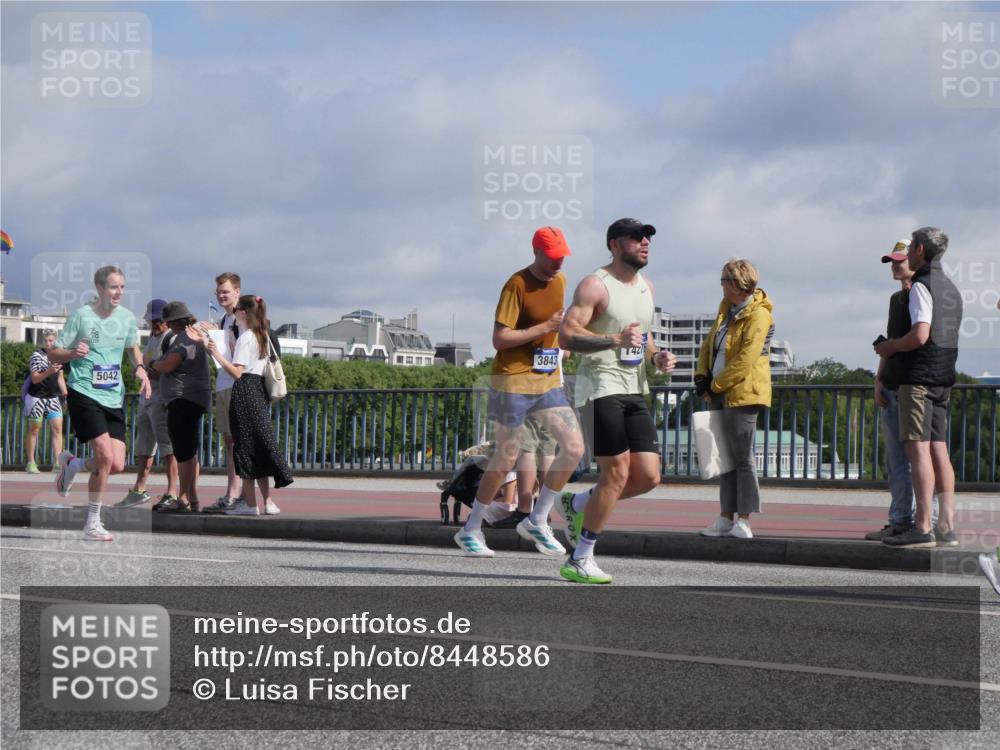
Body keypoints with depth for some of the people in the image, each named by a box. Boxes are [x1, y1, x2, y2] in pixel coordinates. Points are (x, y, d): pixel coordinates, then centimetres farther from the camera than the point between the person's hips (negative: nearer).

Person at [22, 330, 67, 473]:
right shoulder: (37, 355, -9)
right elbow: (34, 378, -17)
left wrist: (65, 392, 11)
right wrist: (49, 371, -31)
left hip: (53, 397, 5)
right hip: (37, 397, -5)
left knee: (57, 427, -6)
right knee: (34, 429, 1)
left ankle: (57, 461, -7)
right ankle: (30, 463, 7)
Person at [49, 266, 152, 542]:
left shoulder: (127, 317, 5)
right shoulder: (81, 315, -8)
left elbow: (133, 347, 24)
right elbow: (53, 354, -4)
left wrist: (140, 368, 4)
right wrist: (73, 353, -25)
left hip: (114, 398, 5)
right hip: (84, 394, -5)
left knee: (117, 465, -3)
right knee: (105, 457, -18)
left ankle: (71, 464, 29)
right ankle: (92, 523, -1)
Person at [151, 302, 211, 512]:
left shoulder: (185, 339, -15)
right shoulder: (187, 336, 19)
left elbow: (167, 366, -19)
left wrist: (154, 364, -1)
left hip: (185, 400, -11)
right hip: (186, 402, 11)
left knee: (185, 453, -10)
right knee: (189, 453, 14)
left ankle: (183, 500, -10)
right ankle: (192, 498, 18)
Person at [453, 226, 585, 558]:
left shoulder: (560, 281, 10)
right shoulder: (517, 285, -14)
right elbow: (499, 339, -19)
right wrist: (545, 328, -21)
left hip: (548, 381, 7)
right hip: (513, 381, -7)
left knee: (574, 447, -6)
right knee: (506, 459, -1)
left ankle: (537, 521, 7)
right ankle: (470, 530, 14)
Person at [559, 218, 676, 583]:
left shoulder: (645, 286, 17)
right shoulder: (595, 285, -8)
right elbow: (567, 336, -16)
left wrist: (656, 356, 7)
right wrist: (615, 340, -28)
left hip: (635, 391, 8)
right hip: (601, 386, -8)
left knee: (648, 476, 0)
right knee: (617, 473, -11)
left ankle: (577, 505, 23)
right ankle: (579, 560, 2)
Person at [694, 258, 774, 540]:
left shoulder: (758, 315, -13)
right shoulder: (727, 308, 15)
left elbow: (745, 361, -19)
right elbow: (709, 343, 21)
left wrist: (714, 386, -13)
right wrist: (701, 377, 7)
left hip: (742, 393, -9)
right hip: (721, 394, 9)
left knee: (742, 457, -6)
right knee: (726, 456, 10)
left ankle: (744, 521, -4)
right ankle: (726, 518, 15)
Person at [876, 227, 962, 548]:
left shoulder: (921, 286, -10)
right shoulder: (951, 288, 18)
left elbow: (920, 335, -21)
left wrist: (889, 347, -4)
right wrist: (896, 347, 24)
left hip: (918, 376, -9)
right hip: (943, 377, 9)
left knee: (918, 449, -10)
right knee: (939, 449, 7)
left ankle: (923, 527, -14)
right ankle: (946, 526, 5)